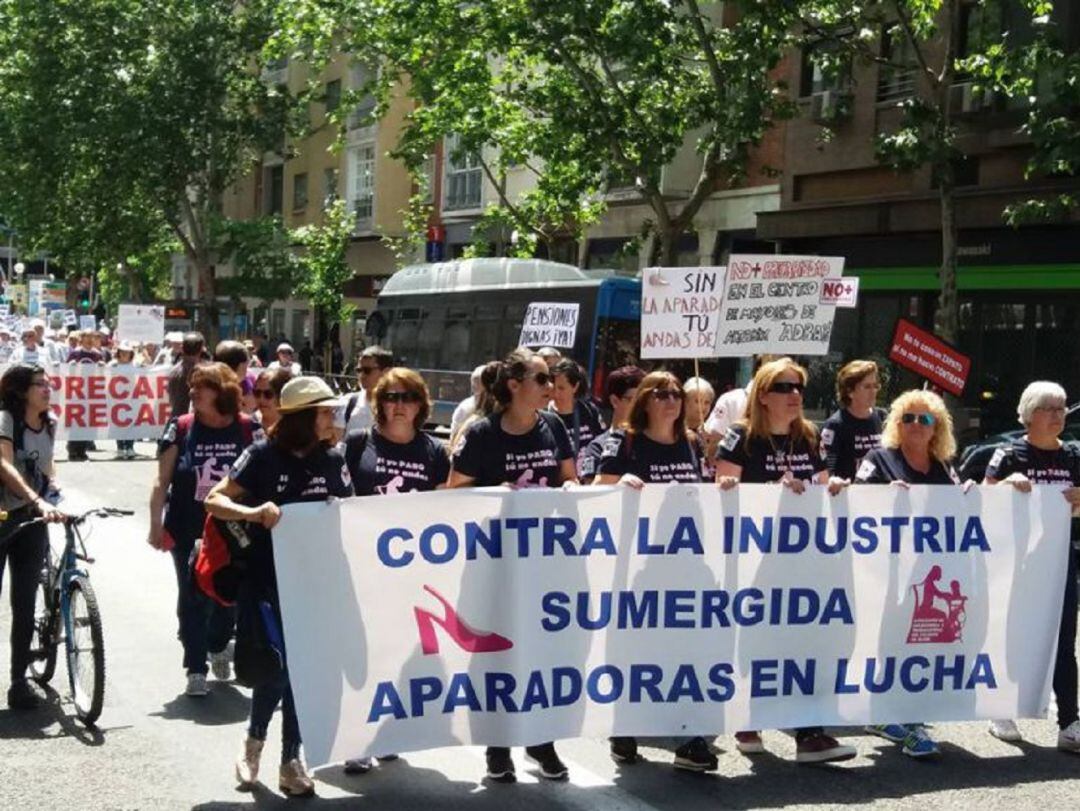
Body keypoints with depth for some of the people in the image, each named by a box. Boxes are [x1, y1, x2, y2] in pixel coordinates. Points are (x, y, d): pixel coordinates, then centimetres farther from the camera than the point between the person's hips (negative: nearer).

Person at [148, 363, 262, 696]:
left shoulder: (248, 429, -2)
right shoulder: (180, 428, -1)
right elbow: (162, 481, 0)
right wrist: (156, 524, -6)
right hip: (188, 533, -1)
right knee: (193, 599, 0)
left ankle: (218, 646, 39)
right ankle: (196, 670, 9)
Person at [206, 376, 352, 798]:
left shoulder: (332, 460, 5)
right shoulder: (263, 456, -7)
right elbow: (214, 500, -11)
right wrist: (253, 512, -29)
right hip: (266, 581, -4)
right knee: (275, 667, -6)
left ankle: (290, 760, 18)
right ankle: (254, 740, 22)